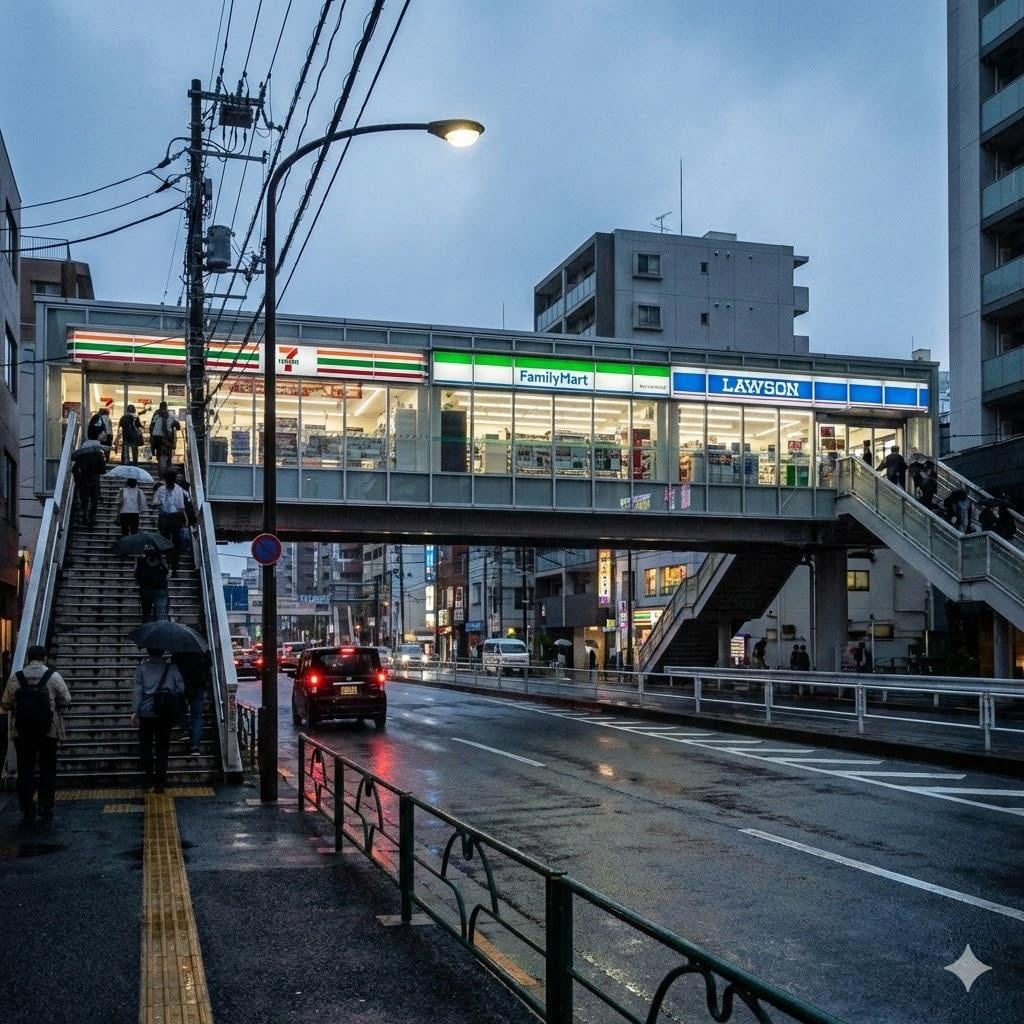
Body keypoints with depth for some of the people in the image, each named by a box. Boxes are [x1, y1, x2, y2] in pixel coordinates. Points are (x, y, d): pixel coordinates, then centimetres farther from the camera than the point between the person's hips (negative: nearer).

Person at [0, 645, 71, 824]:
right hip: (49, 730, -1)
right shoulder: (53, 676, -7)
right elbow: (66, 701, -4)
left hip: (23, 731, 1)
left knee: (25, 771, 9)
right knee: (47, 770, 11)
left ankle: (28, 813, 10)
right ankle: (46, 810, 12)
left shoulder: (15, 678, -3)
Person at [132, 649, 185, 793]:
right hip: (166, 715, 0)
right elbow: (181, 689, 0)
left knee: (146, 747, 10)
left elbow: (136, 691, -5)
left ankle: (148, 781, 6)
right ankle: (160, 783, 5)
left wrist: (134, 711, -6)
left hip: (146, 713, 0)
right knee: (162, 749, 7)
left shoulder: (141, 668, 1)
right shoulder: (172, 668, 2)